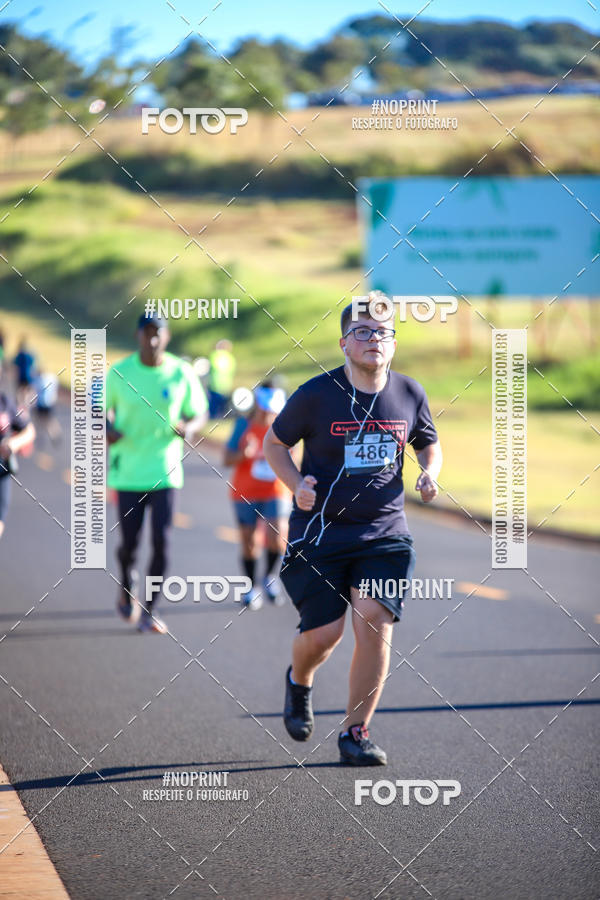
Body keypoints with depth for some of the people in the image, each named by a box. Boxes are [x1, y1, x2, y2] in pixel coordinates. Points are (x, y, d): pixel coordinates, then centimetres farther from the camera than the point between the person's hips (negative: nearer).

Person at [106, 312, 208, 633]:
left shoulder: (182, 374, -2)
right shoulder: (120, 373, -3)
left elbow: (199, 414, 8)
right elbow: (104, 407, 11)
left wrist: (189, 427, -15)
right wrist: (108, 429, -11)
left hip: (165, 471, 0)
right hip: (128, 471, 0)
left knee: (161, 542, -7)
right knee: (130, 543, 4)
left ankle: (148, 611, 6)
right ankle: (127, 586, 37)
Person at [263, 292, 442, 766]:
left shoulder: (410, 394, 1)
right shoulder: (316, 395, -8)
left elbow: (429, 445, 19)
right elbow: (274, 443, 5)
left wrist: (429, 474, -2)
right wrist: (297, 485, -11)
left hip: (385, 535, 2)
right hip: (320, 531, -2)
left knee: (374, 624, -13)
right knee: (324, 633, -5)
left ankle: (356, 733, 2)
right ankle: (299, 682, 34)